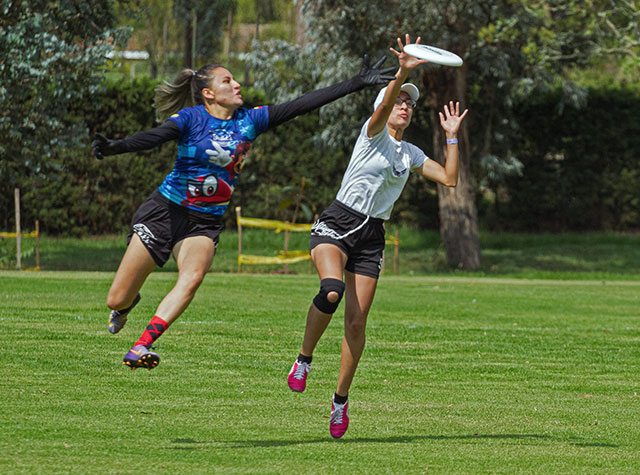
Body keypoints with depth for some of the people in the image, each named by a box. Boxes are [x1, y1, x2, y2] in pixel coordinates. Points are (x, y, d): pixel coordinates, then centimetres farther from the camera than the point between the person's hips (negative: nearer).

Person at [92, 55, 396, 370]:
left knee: (192, 278, -30)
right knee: (117, 300, 1)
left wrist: (358, 83, -1)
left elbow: (301, 105, 2)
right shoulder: (191, 118, -9)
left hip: (205, 223, 3)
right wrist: (114, 147, -46)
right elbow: (154, 137, -26)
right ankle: (127, 304, 39)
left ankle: (141, 348, -32)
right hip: (165, 211, -3)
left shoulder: (249, 121, 3)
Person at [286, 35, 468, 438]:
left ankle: (341, 399, 13)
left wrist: (452, 136, 10)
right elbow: (384, 104, -22)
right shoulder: (374, 133, -1)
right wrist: (402, 73, -39)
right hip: (336, 224, -5)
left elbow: (450, 179, 12)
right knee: (332, 289, -33)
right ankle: (305, 359, -12)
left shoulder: (411, 154, 15)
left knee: (357, 322, -2)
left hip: (371, 237, 5)